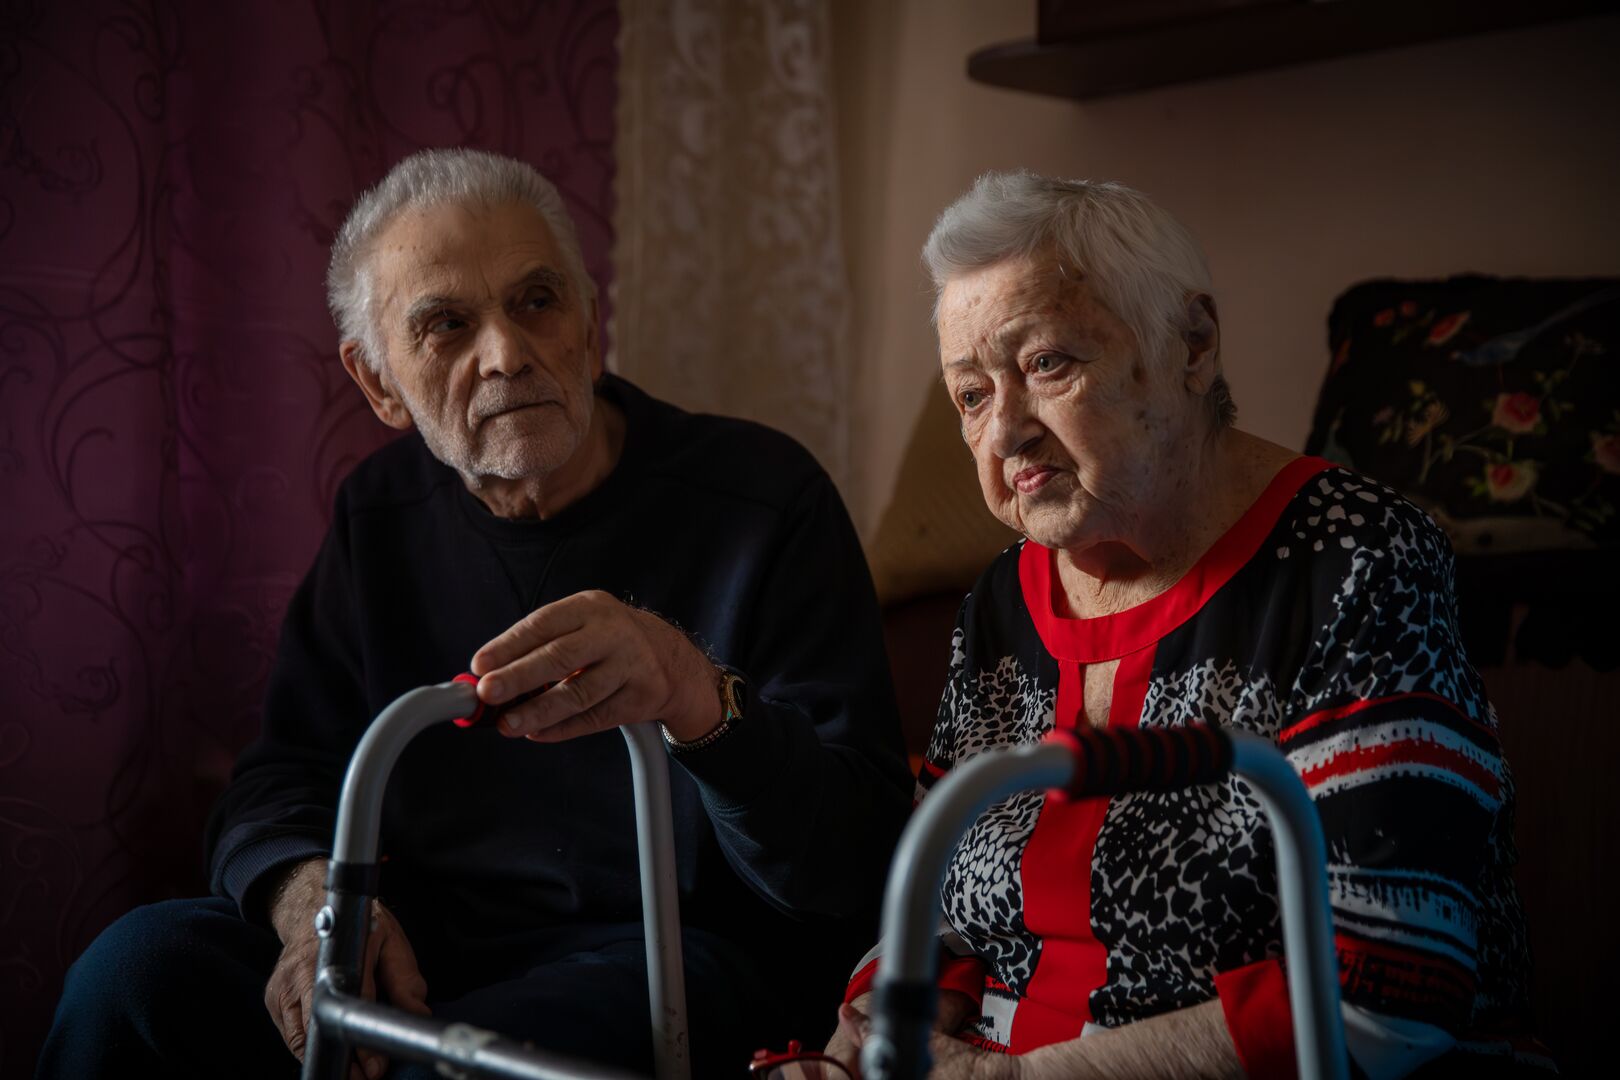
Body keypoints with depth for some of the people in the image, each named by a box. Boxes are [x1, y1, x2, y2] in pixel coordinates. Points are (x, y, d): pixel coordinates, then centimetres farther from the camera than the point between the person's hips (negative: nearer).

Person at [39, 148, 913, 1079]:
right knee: (140, 968, -19)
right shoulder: (385, 512, 7)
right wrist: (312, 893, -14)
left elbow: (860, 863, -17)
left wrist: (700, 702, -37)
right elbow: (284, 776, 11)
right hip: (428, 944, 5)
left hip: (669, 954, -4)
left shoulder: (763, 495, -10)